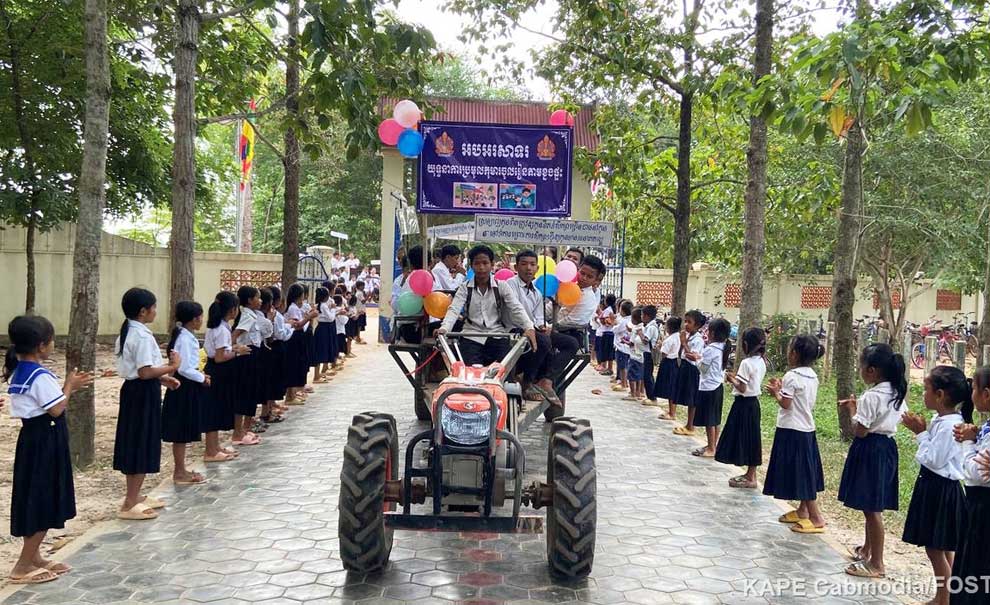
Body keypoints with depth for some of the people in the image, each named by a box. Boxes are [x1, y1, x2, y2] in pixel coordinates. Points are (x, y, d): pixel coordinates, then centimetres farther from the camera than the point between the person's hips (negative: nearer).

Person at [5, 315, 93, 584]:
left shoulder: (19, 371, 9)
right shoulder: (41, 376, -21)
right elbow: (56, 410, -19)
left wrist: (67, 386, 10)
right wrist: (69, 387, -8)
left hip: (32, 438, 10)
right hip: (45, 441, -10)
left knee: (35, 499, 16)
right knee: (44, 502, -1)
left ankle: (34, 557, 26)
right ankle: (23, 566, 4)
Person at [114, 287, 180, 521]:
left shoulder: (128, 333, 12)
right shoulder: (143, 336, -20)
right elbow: (145, 372, -25)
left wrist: (163, 379, 11)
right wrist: (172, 367, -15)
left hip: (132, 390, 10)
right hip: (143, 394, -10)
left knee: (134, 443, 16)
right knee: (142, 445, -2)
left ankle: (135, 496, 28)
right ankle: (130, 504, 5)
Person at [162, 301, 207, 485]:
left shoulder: (185, 336, 10)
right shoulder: (185, 339, -19)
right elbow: (184, 368, -23)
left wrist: (199, 375, 9)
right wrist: (202, 378, -12)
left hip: (187, 386, 10)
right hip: (184, 388, -10)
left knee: (184, 433, 15)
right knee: (181, 432, 0)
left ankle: (181, 470, 24)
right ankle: (180, 473, 8)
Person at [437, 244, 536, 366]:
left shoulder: (502, 286, 6)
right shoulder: (464, 288, 5)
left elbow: (516, 309, -4)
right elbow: (454, 310, -8)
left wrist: (529, 327, -23)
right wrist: (444, 328, -29)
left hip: (497, 336, 0)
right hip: (472, 338, 0)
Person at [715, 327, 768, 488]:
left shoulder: (746, 363, -20)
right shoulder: (761, 362, 6)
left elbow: (742, 388, -21)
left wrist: (732, 379, -6)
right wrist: (737, 376, 12)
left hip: (743, 403, -9)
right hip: (754, 402, 9)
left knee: (742, 437, 0)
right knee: (751, 438, 15)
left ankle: (750, 479, 5)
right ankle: (751, 474, 23)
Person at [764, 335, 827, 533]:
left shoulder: (791, 376, -17)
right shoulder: (813, 376, 8)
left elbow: (785, 404, -18)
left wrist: (775, 393, -1)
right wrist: (782, 388, 14)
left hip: (791, 431, -9)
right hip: (807, 429, 9)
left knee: (800, 473, -4)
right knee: (805, 472, 17)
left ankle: (817, 519, -2)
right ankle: (803, 511, 28)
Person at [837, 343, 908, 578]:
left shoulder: (871, 396, -22)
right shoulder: (897, 393, 6)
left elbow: (860, 431, -19)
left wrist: (852, 409, -5)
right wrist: (860, 407, 12)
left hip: (870, 450, -9)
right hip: (887, 446, 9)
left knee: (871, 507, -2)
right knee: (873, 504, 21)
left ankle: (876, 563, 5)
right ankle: (868, 548, 35)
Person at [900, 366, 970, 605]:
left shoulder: (949, 425, -24)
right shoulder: (941, 419, 5)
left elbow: (934, 459, -23)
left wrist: (921, 433, -16)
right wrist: (920, 430, 2)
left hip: (941, 489, -10)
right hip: (933, 485, 10)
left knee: (936, 548, 2)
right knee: (942, 548, 19)